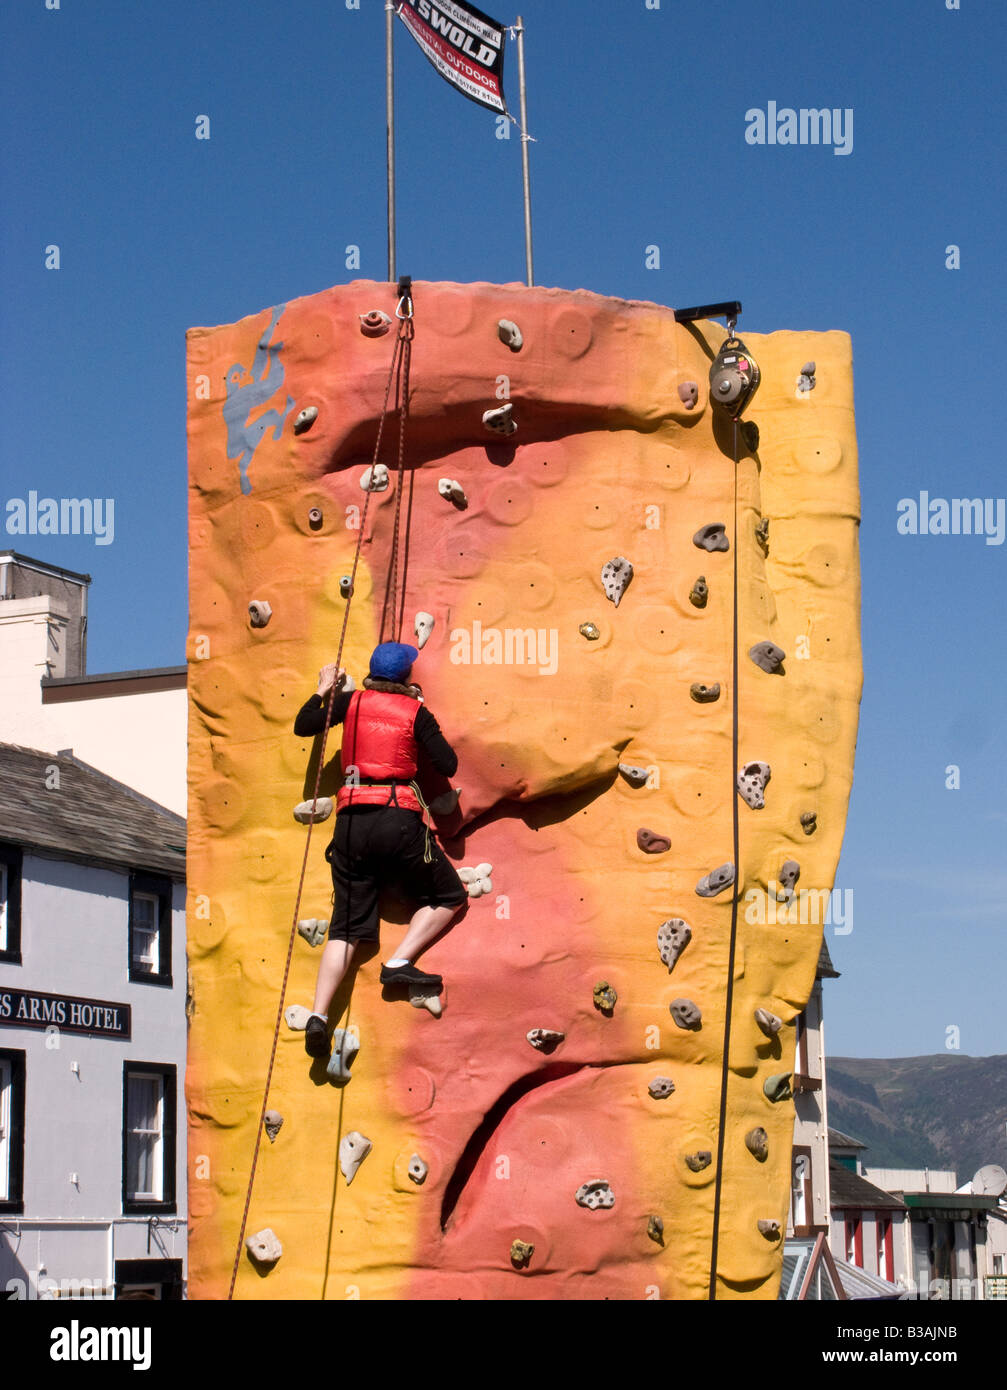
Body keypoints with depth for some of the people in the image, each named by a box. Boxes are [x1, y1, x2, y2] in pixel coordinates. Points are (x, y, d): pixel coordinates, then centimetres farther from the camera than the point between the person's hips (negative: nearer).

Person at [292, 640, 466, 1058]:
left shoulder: (351, 702, 8)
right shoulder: (415, 712, 1)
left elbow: (302, 725, 14)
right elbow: (448, 766, 1)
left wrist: (323, 690, 27)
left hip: (352, 820, 4)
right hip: (399, 818, -4)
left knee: (346, 926, 5)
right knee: (449, 896, 16)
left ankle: (318, 1016, -9)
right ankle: (399, 962, -2)